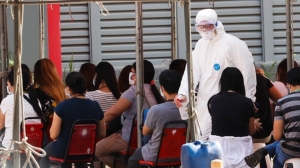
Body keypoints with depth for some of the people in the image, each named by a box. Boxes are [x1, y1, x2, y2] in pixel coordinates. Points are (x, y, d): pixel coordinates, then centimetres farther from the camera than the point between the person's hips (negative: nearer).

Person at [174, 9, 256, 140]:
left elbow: (247, 71, -9)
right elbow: (193, 70, 6)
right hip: (204, 103, 7)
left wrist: (248, 100, -9)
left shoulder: (232, 43, -9)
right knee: (201, 139, 7)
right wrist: (183, 93, -9)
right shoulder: (200, 45, 12)